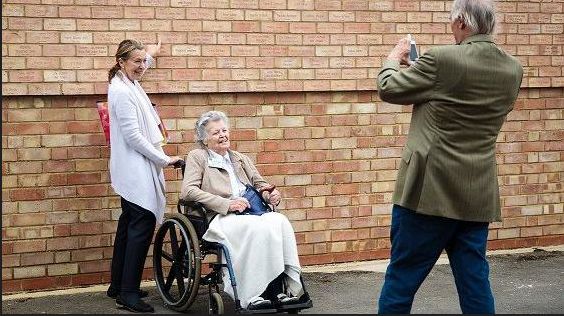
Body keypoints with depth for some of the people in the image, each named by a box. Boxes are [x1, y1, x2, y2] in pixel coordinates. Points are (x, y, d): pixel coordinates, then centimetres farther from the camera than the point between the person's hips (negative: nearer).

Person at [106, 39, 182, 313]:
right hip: (135, 170, -11)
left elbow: (137, 68, 40)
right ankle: (128, 293, -14)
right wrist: (164, 159, -15)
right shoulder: (122, 92, -17)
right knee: (142, 226, -14)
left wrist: (150, 54, 58)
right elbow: (133, 136, -21)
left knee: (129, 225, 14)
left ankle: (118, 286, 22)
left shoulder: (128, 85, 13)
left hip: (135, 171, 11)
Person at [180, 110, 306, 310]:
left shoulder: (240, 159, 29)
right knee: (260, 228, -34)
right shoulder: (197, 157, 11)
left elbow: (259, 184, 30)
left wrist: (271, 193, 3)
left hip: (249, 214, 5)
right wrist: (227, 204, -14)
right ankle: (253, 295, -34)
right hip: (219, 219, -5)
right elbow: (188, 191, -4)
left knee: (280, 221, -28)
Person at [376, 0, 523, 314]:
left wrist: (394, 58, 18)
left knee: (402, 279, 4)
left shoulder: (442, 59, -15)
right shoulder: (513, 70, 4)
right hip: (478, 195, 6)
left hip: (431, 190, -6)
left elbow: (389, 89, -3)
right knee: (475, 281, 10)